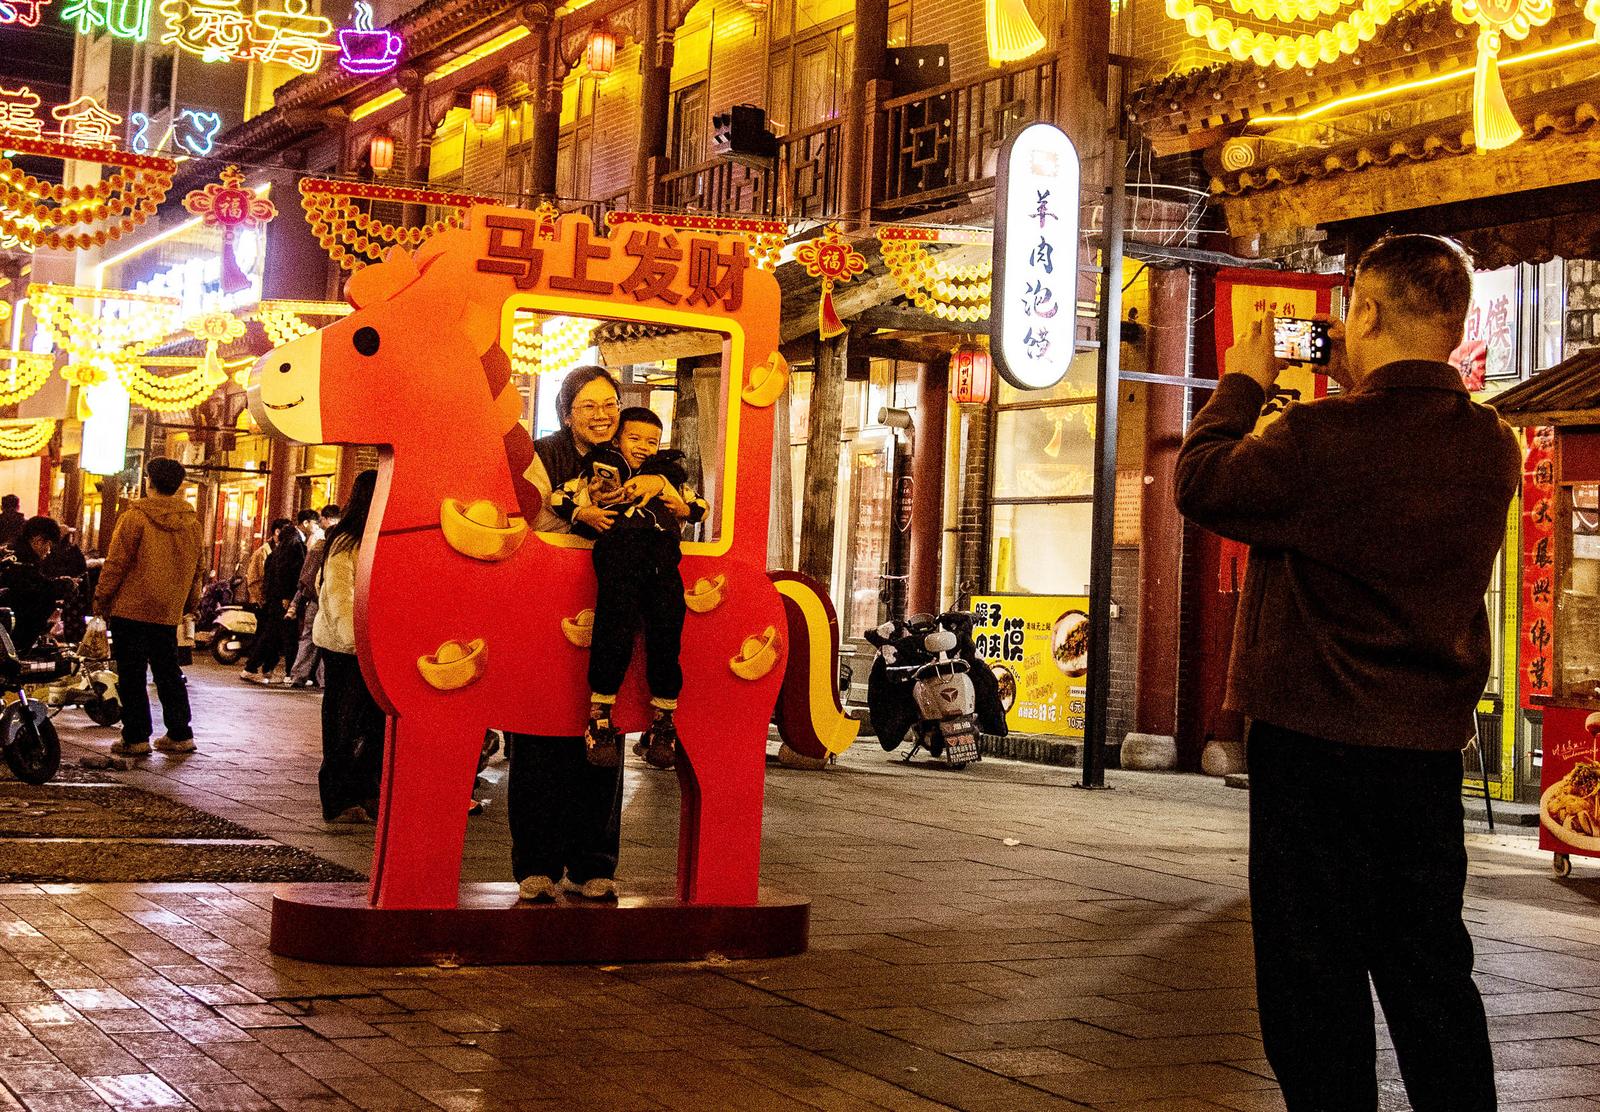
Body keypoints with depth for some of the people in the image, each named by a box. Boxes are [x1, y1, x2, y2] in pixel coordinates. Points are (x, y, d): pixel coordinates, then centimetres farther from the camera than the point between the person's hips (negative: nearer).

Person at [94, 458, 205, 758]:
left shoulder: (136, 515, -10)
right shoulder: (191, 521, 6)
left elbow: (117, 562, -10)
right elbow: (198, 567, 13)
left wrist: (101, 597, 0)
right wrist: (189, 602, 24)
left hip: (132, 608, -5)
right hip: (169, 611, 5)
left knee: (131, 674, 0)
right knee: (168, 673, 13)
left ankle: (135, 737, -1)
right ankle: (180, 735, 13)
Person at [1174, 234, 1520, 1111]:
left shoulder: (1322, 436, -20)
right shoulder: (1491, 449, -1)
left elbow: (1203, 484, -5)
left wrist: (1241, 384, 8)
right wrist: (1358, 397, 15)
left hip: (1315, 742, -6)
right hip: (1431, 743, 6)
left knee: (1315, 976, 5)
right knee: (1431, 974, 16)